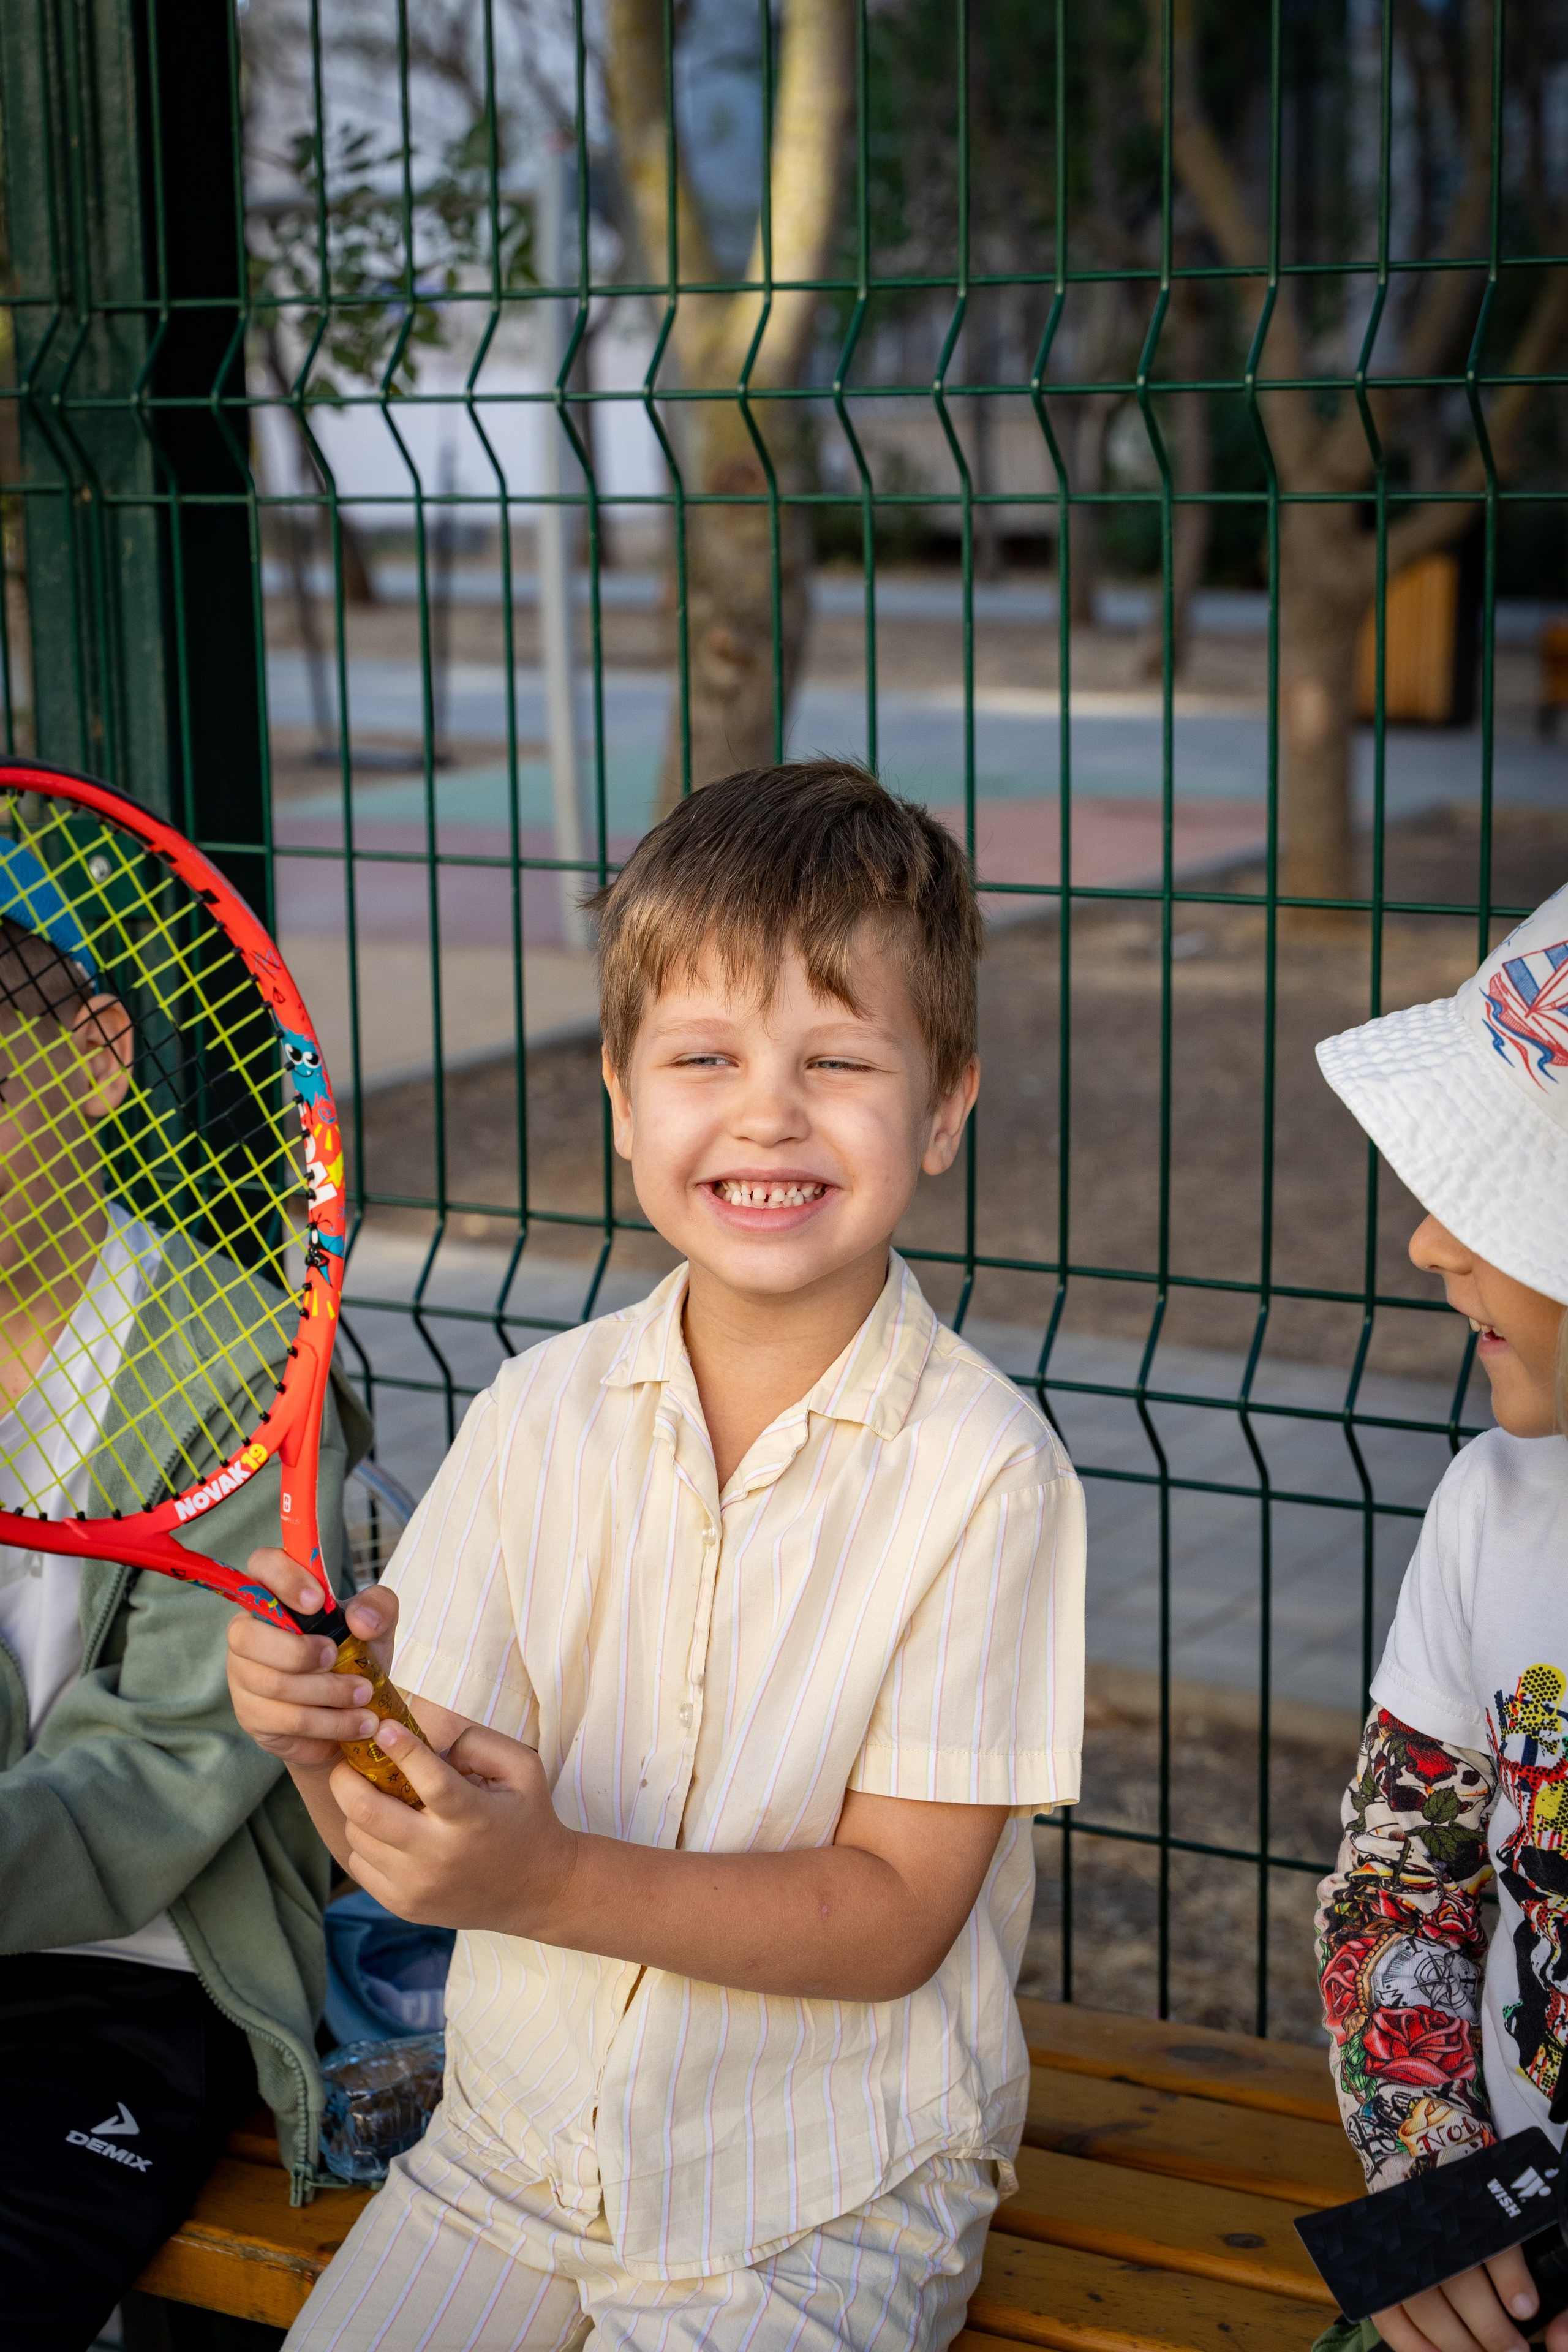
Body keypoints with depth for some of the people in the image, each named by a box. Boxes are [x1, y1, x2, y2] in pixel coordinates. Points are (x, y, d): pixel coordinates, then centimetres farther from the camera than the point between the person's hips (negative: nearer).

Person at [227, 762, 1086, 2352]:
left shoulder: (979, 1471, -15)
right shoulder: (537, 1417, -4)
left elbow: (896, 1915, -16)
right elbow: (413, 1849, -3)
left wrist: (551, 1883, -29)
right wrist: (331, 1738, -26)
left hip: (827, 2203, -3)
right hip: (511, 2143, 4)